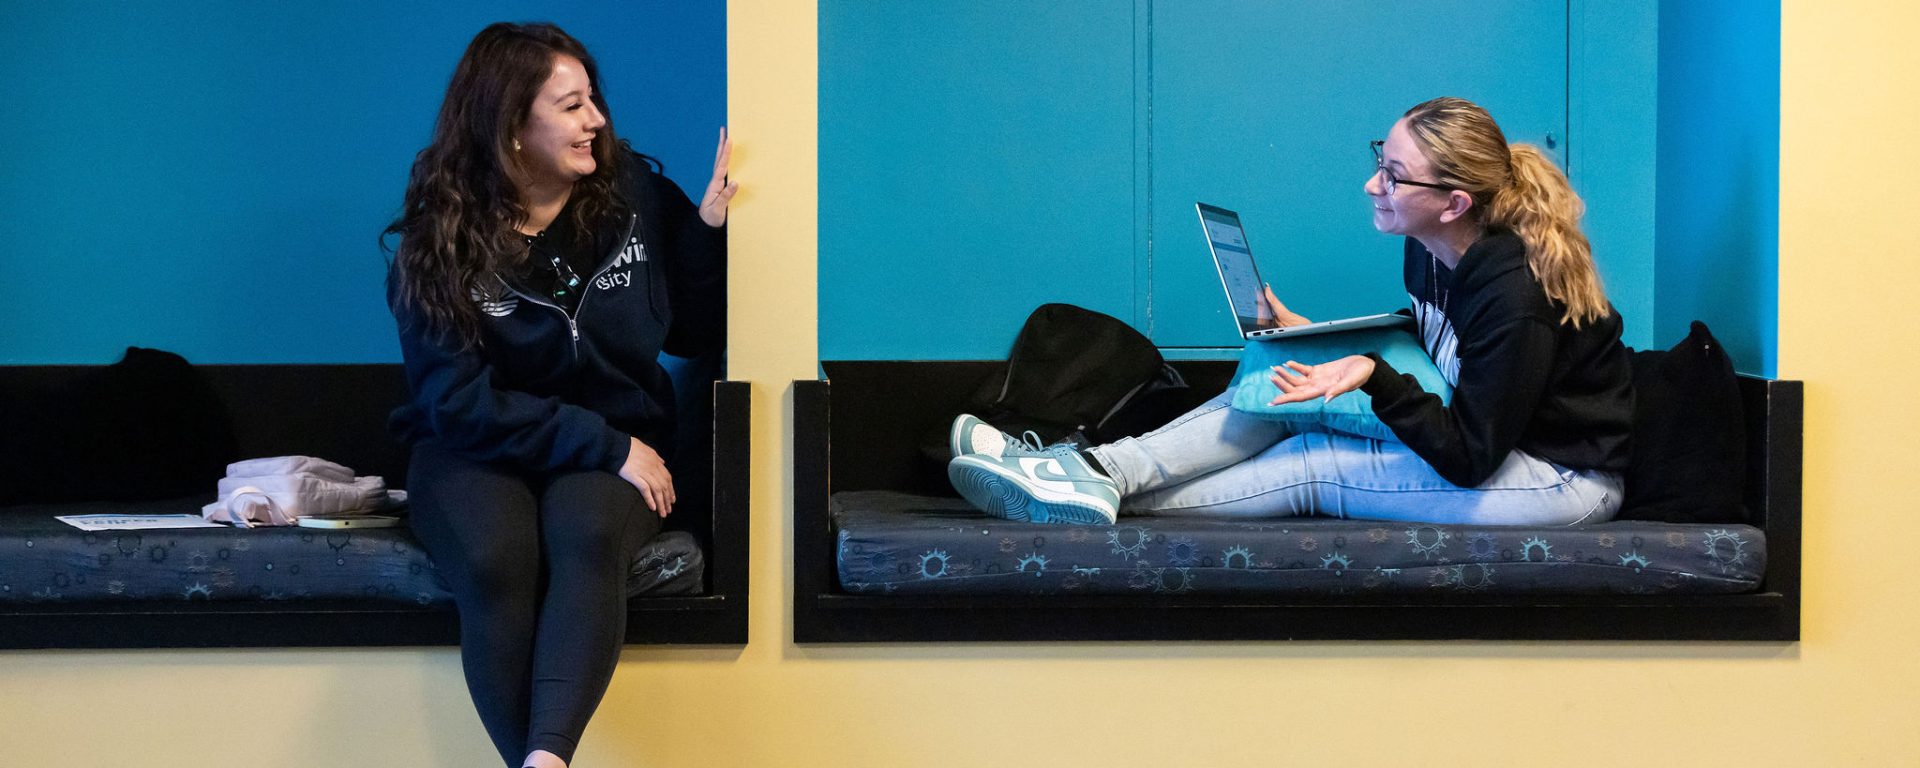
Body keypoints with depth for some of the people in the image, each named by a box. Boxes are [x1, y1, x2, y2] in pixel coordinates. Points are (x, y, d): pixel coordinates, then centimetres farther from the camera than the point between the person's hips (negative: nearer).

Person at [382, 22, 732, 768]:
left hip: (613, 443, 1)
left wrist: (709, 230, -8)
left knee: (587, 538, -35)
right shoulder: (440, 239, -7)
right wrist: (604, 445, -18)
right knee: (494, 563, -35)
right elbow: (459, 400, -12)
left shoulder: (635, 195, 0)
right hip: (478, 451, -1)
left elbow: (694, 334, 9)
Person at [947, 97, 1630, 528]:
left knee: (1315, 467, -15)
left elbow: (1469, 457, -25)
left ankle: (1111, 499, -7)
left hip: (1567, 481, -8)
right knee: (1272, 382, -5)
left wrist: (1373, 378, -34)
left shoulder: (1516, 299, -30)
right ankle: (1097, 469, -13)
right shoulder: (1428, 249, -4)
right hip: (1475, 426, 8)